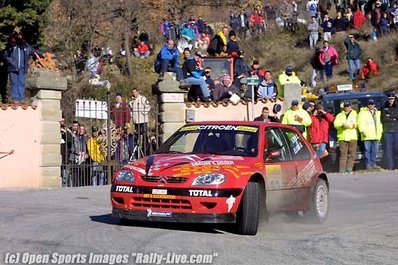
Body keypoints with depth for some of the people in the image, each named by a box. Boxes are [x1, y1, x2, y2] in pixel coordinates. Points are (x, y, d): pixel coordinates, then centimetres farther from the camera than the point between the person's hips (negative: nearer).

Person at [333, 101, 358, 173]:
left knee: (351, 154, -3)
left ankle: (349, 168, 2)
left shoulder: (354, 114, 14)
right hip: (342, 137, 0)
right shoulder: (339, 115, 19)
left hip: (352, 137, 0)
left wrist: (349, 125, -16)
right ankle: (342, 169, -7)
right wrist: (342, 126, -16)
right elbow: (336, 124, 3)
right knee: (343, 154, -6)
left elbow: (356, 124, -1)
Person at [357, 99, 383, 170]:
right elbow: (360, 122, -6)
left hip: (376, 135, 5)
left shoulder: (377, 112, 21)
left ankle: (373, 163, 12)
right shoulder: (363, 112, 3)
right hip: (367, 135, -5)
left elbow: (379, 123, 26)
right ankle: (368, 164, -3)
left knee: (375, 150, 5)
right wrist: (362, 131, -15)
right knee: (367, 150, -6)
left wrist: (380, 131, 14)